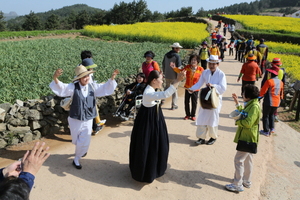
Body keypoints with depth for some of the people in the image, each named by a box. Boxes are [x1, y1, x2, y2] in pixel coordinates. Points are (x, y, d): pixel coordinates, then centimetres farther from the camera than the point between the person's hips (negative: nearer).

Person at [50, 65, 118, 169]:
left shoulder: (93, 86, -4)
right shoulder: (73, 87, -15)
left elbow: (106, 88, -1)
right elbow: (61, 88, -26)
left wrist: (112, 78, -17)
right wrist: (55, 78, -46)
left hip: (88, 120, 2)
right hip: (75, 120, -2)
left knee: (84, 142, 7)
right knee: (76, 141, 17)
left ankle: (76, 159, 32)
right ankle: (82, 151, 49)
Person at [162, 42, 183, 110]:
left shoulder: (166, 55, 5)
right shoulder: (177, 56, -15)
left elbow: (163, 65, 13)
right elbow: (178, 67, -16)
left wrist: (164, 72, 23)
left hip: (167, 75, 5)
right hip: (174, 76, -5)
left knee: (166, 87, 25)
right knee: (174, 90, 8)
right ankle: (174, 105, 14)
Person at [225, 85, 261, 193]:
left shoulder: (254, 106, -23)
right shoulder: (251, 104, 8)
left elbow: (248, 123, -31)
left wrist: (237, 121, -16)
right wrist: (237, 103, 16)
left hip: (247, 138, -11)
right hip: (248, 138, 11)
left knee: (238, 160, -5)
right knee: (248, 159, 20)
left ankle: (238, 185, 2)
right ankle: (247, 181, 34)